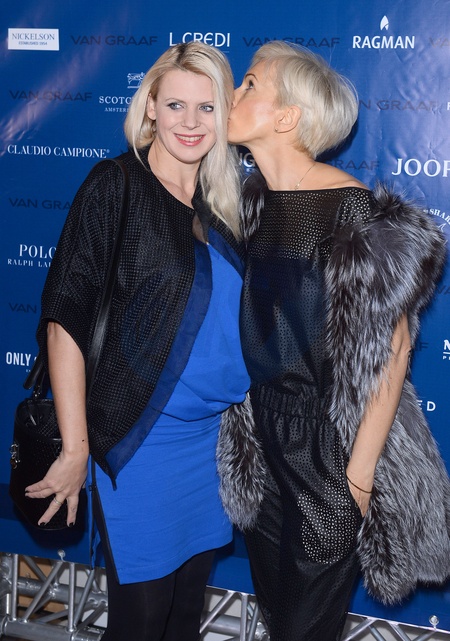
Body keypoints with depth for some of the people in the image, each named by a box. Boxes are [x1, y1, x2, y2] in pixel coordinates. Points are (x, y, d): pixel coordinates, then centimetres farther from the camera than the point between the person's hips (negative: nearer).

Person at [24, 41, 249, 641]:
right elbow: (66, 319, -15)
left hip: (217, 435, 5)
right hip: (141, 439, -5)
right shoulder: (114, 187, -10)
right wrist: (76, 448, -17)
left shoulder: (227, 200, 6)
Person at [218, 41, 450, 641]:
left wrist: (361, 468, -16)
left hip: (330, 438, -6)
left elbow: (390, 344, -18)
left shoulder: (351, 210, -21)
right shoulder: (252, 196, 0)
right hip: (264, 428, 6)